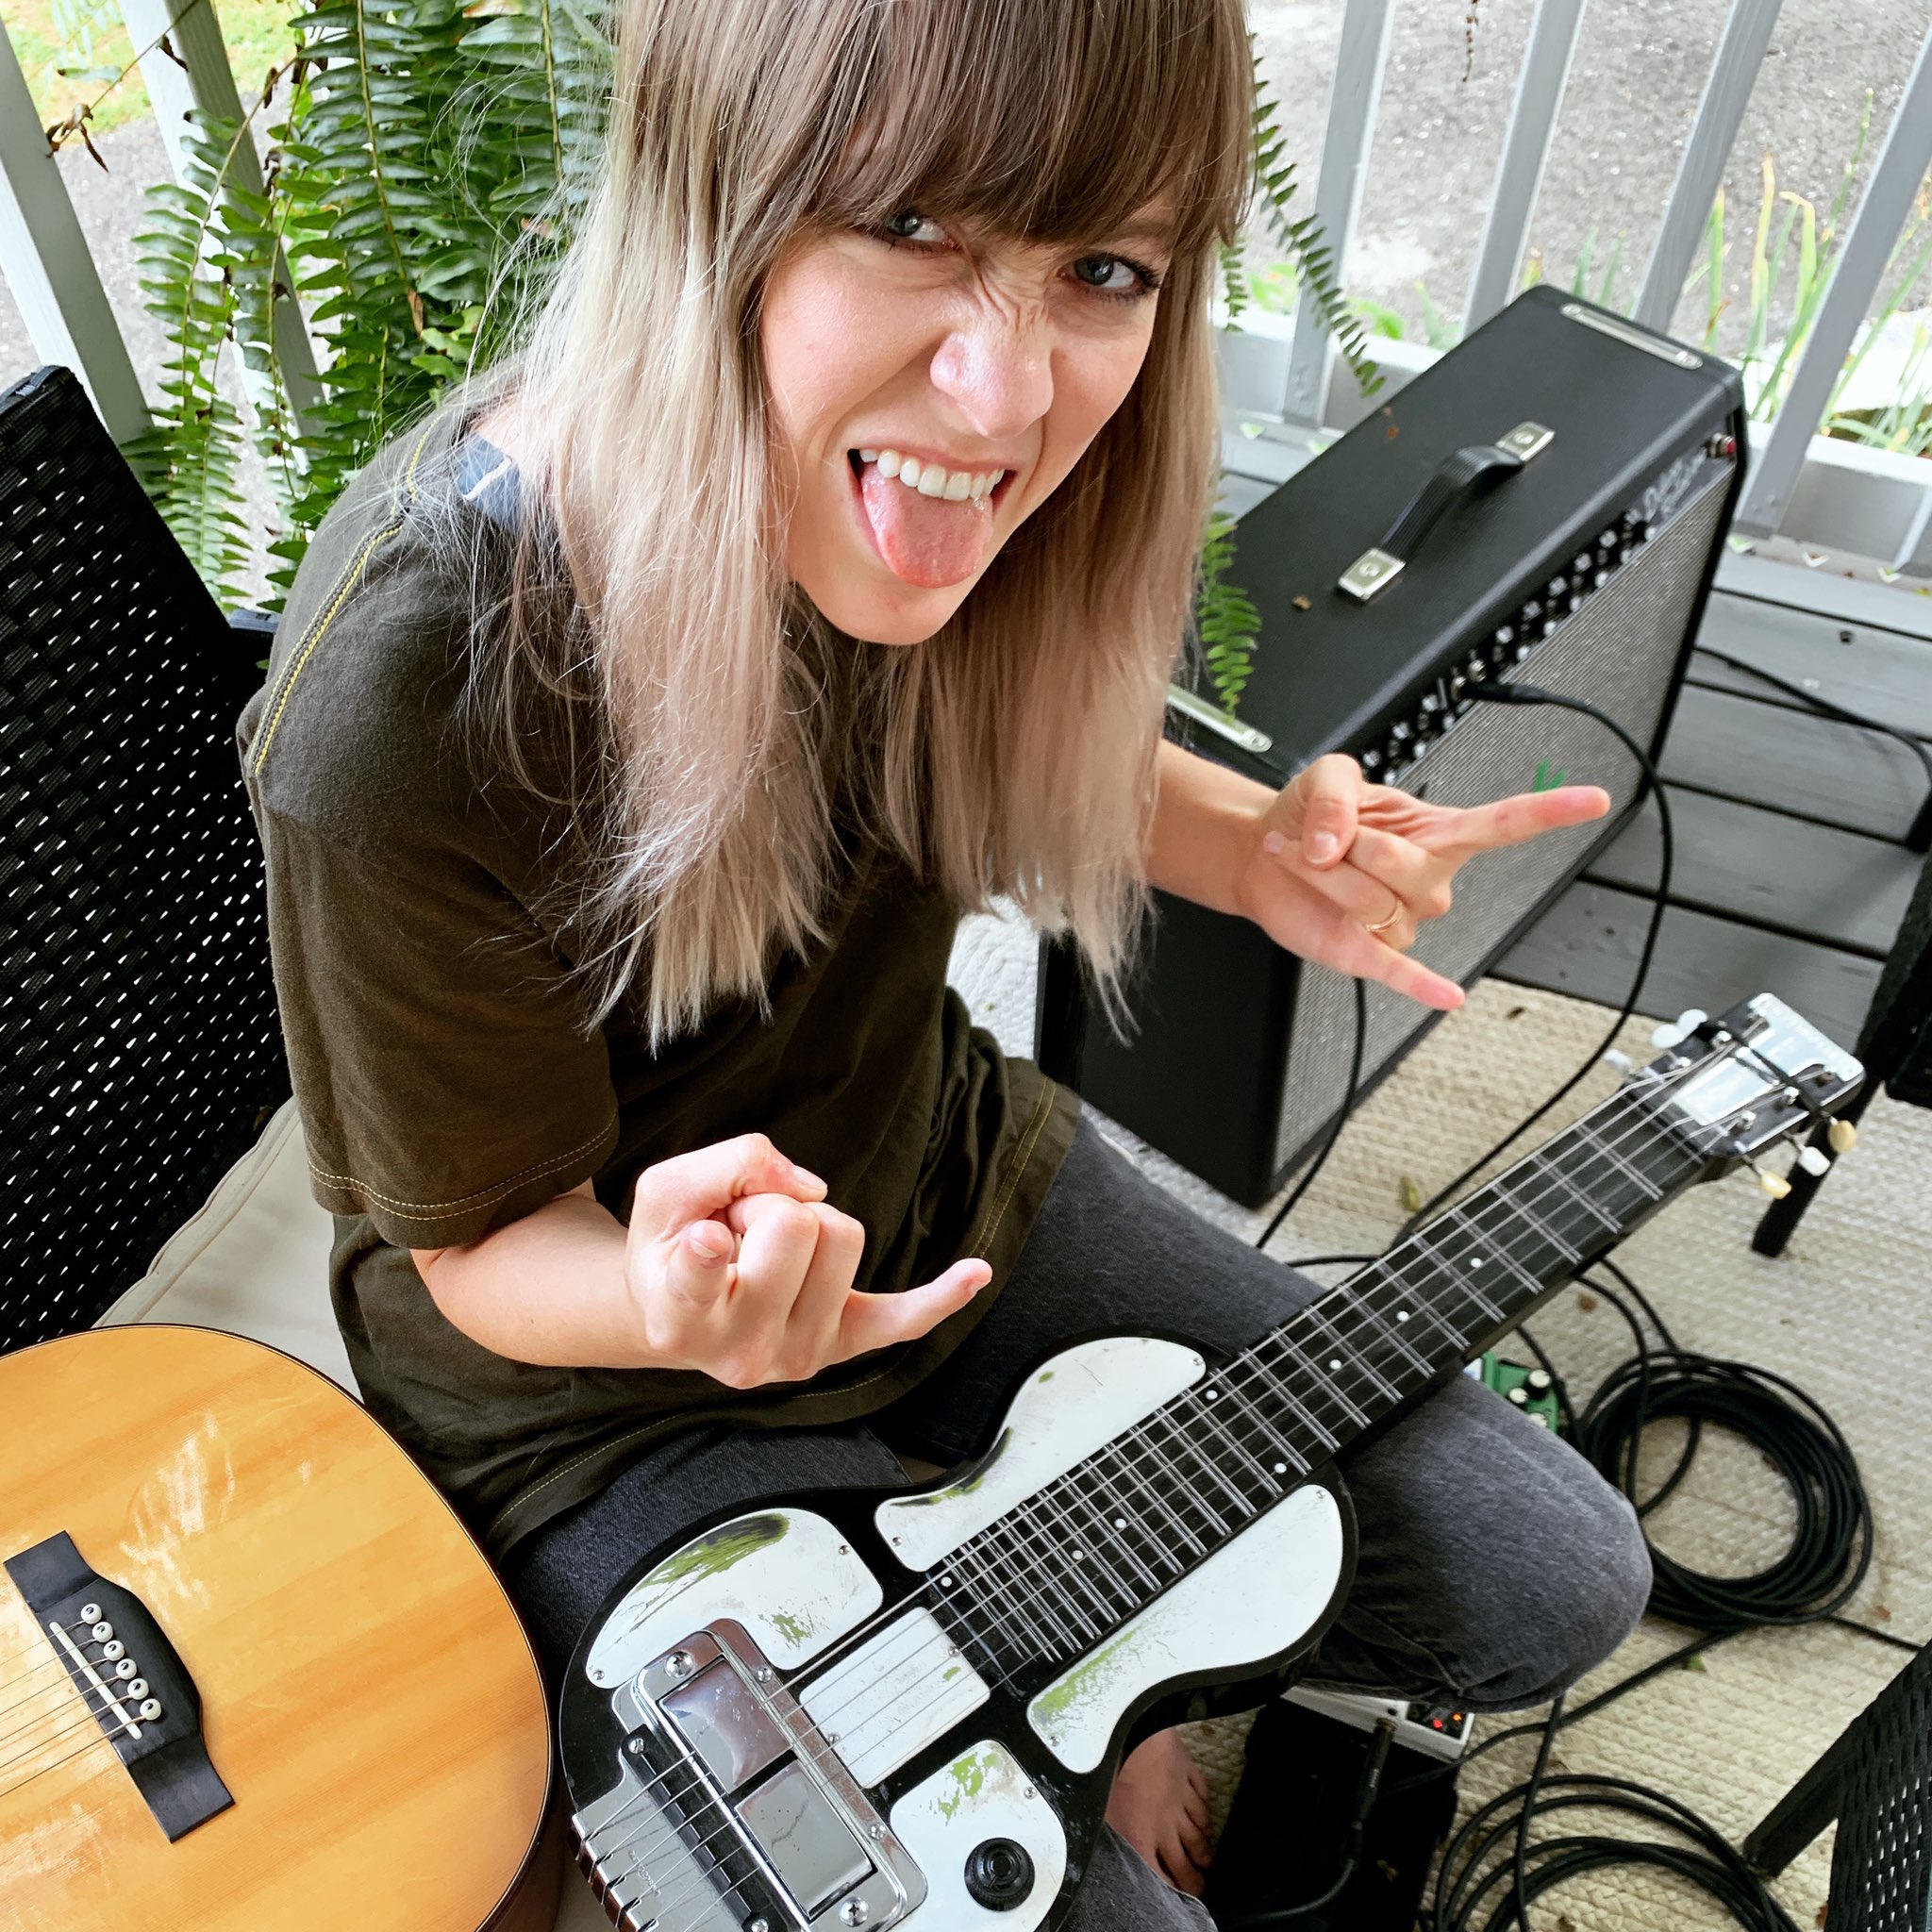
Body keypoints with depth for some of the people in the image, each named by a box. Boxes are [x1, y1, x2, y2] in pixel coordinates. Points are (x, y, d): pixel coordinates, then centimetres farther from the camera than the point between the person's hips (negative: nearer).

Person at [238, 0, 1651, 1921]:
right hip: (609, 1403, -4)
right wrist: (677, 1302, -40)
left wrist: (1260, 849, -14)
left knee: (1553, 1588, 6)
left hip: (949, 1196, 5)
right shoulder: (410, 711, -34)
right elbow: (486, 1247, -17)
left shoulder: (933, 493, -16)